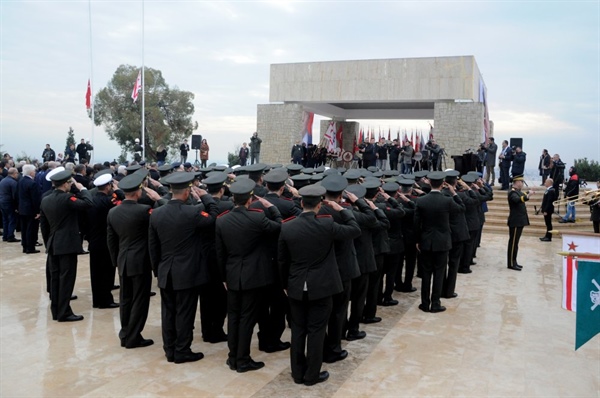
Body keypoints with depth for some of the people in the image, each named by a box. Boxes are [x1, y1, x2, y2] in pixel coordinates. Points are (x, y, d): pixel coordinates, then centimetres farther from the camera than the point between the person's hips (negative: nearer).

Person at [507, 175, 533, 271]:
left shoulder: (518, 192, 14)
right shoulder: (512, 192, -16)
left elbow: (523, 196, 37)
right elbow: (518, 200, -37)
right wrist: (528, 195, -46)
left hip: (519, 221, 10)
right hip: (515, 222, -10)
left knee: (515, 242, 13)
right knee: (513, 242, -6)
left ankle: (514, 262, 20)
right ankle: (511, 264, -2)